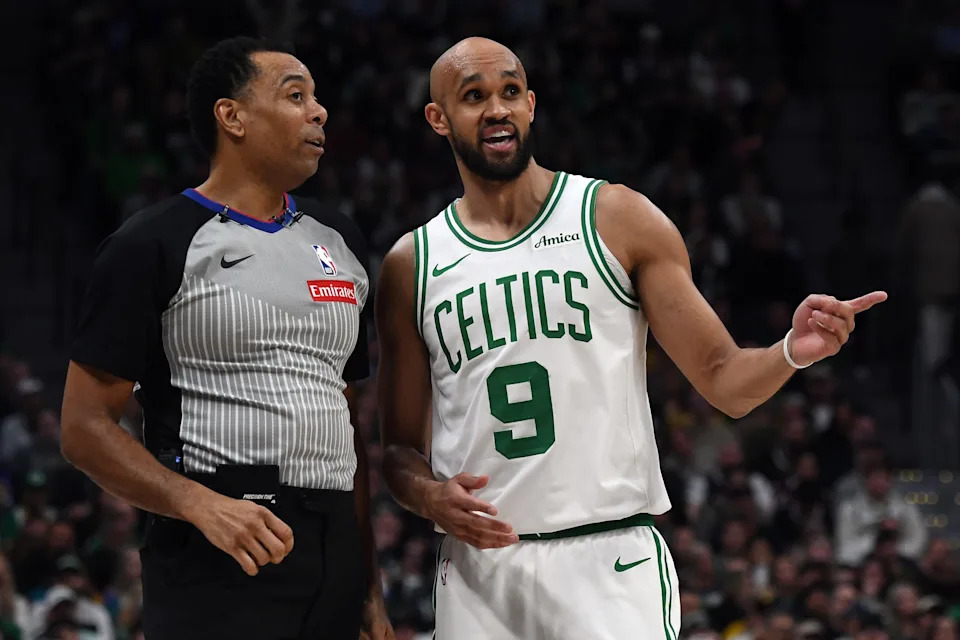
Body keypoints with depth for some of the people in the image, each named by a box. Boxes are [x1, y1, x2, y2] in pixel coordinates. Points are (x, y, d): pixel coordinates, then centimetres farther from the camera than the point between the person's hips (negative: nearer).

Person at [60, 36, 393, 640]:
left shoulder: (338, 242, 17)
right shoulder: (153, 246, -3)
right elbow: (86, 427, -6)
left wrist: (369, 587, 14)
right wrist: (201, 505, -21)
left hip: (334, 557, 6)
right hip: (219, 565, -6)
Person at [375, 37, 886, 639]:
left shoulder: (619, 219, 3)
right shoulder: (412, 264, 9)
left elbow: (724, 381, 2)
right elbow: (401, 447, 14)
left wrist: (791, 353, -20)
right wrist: (430, 497, -8)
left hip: (611, 561, -2)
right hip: (479, 564, 2)